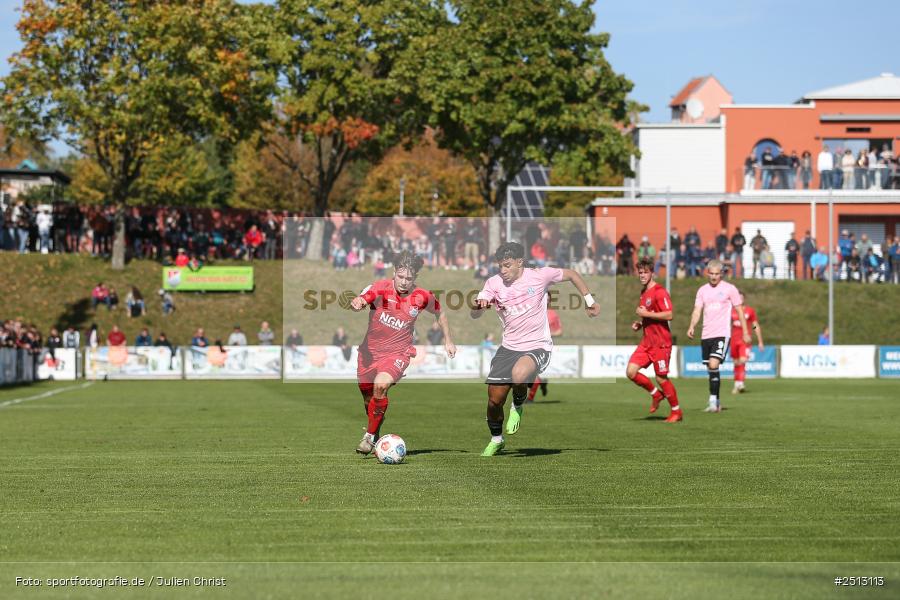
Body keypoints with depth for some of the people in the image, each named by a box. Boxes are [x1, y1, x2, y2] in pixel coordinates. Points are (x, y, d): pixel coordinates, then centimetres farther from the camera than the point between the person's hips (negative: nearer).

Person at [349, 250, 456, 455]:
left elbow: (439, 313, 14)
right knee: (368, 397, 14)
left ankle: (370, 436, -15)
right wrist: (356, 303, -52)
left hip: (398, 353, -2)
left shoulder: (422, 297, -6)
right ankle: (373, 434, 43)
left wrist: (448, 340, 17)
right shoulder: (380, 288, -12)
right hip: (370, 351, 2)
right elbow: (361, 300, -29)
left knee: (381, 385, -29)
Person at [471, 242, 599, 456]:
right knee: (494, 400, 1)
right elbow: (474, 315, -10)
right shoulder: (494, 283, -3)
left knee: (519, 375, -36)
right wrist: (479, 306, -33)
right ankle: (496, 440, 32)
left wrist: (589, 301, 8)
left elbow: (571, 275, 8)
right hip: (508, 347, 4)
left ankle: (518, 406, -1)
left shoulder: (539, 276, -9)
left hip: (537, 347, -4)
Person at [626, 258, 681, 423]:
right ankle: (656, 394, 17)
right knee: (631, 372, -4)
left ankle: (676, 412, 15)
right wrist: (640, 324, 10)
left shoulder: (659, 291, -13)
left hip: (661, 342, -8)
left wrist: (646, 313, -19)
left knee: (661, 378, -2)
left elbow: (669, 315, -22)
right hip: (647, 341, 8)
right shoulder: (643, 292, 15)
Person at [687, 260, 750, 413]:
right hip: (706, 335, 5)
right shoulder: (702, 290, 12)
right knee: (710, 370, 8)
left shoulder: (729, 289, 1)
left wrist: (745, 333, 3)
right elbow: (697, 311, 7)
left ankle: (713, 401, -19)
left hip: (722, 334, -5)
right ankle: (716, 403, 18)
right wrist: (692, 327, -11)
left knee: (713, 365, -21)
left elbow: (739, 311, 5)